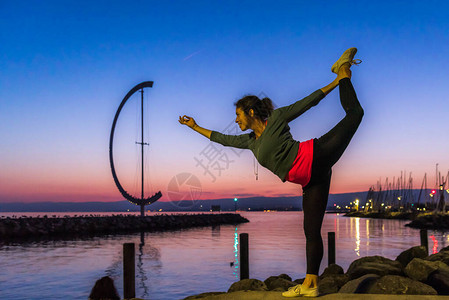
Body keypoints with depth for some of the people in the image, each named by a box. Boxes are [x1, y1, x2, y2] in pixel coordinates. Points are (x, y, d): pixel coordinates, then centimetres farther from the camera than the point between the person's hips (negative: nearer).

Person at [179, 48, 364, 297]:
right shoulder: (250, 141, 17)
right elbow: (223, 139, 28)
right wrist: (195, 126, 33)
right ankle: (310, 284, 3)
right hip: (311, 180, 5)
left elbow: (308, 101, 4)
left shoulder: (276, 118, 0)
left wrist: (335, 83, 5)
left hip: (317, 156, -5)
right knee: (312, 232, 2)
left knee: (354, 113, -1)